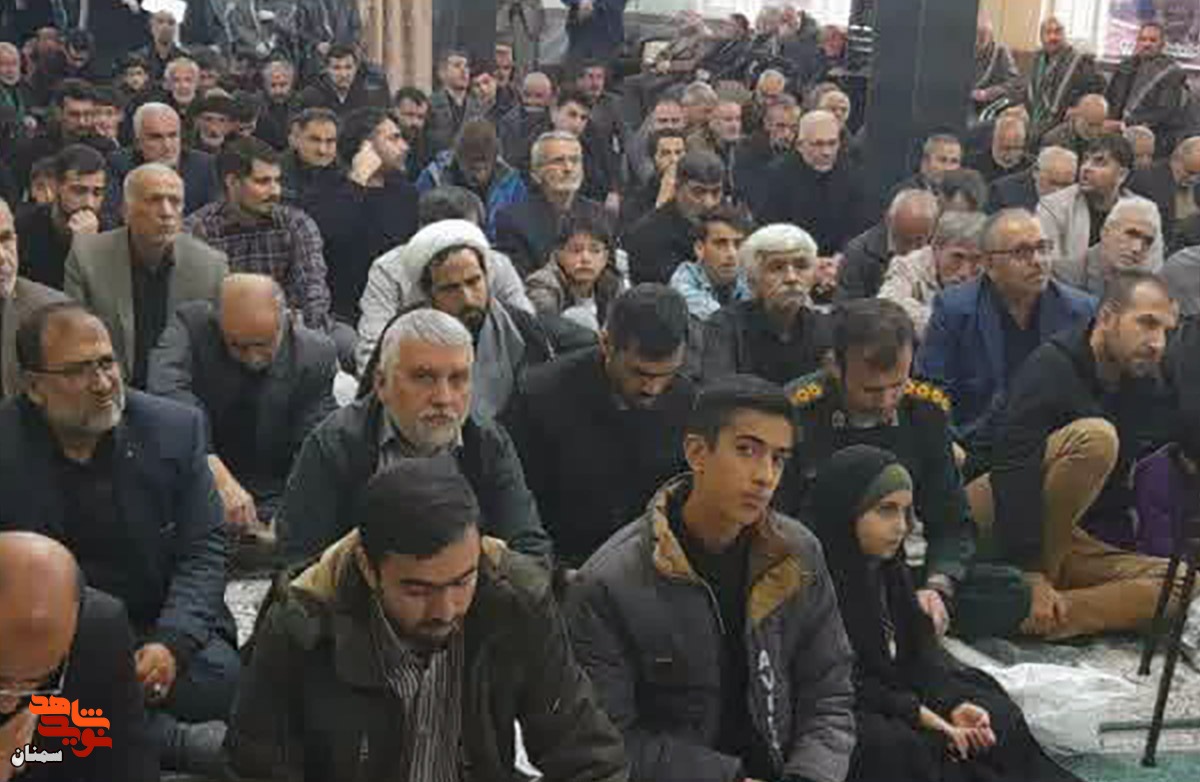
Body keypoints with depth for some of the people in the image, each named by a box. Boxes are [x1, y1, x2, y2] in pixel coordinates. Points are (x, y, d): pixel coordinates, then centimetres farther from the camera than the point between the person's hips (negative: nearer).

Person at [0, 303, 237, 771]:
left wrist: (171, 644, -18)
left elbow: (204, 552, -1)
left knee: (218, 675, -29)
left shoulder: (176, 429, -1)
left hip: (160, 631, 1)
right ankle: (175, 741, -22)